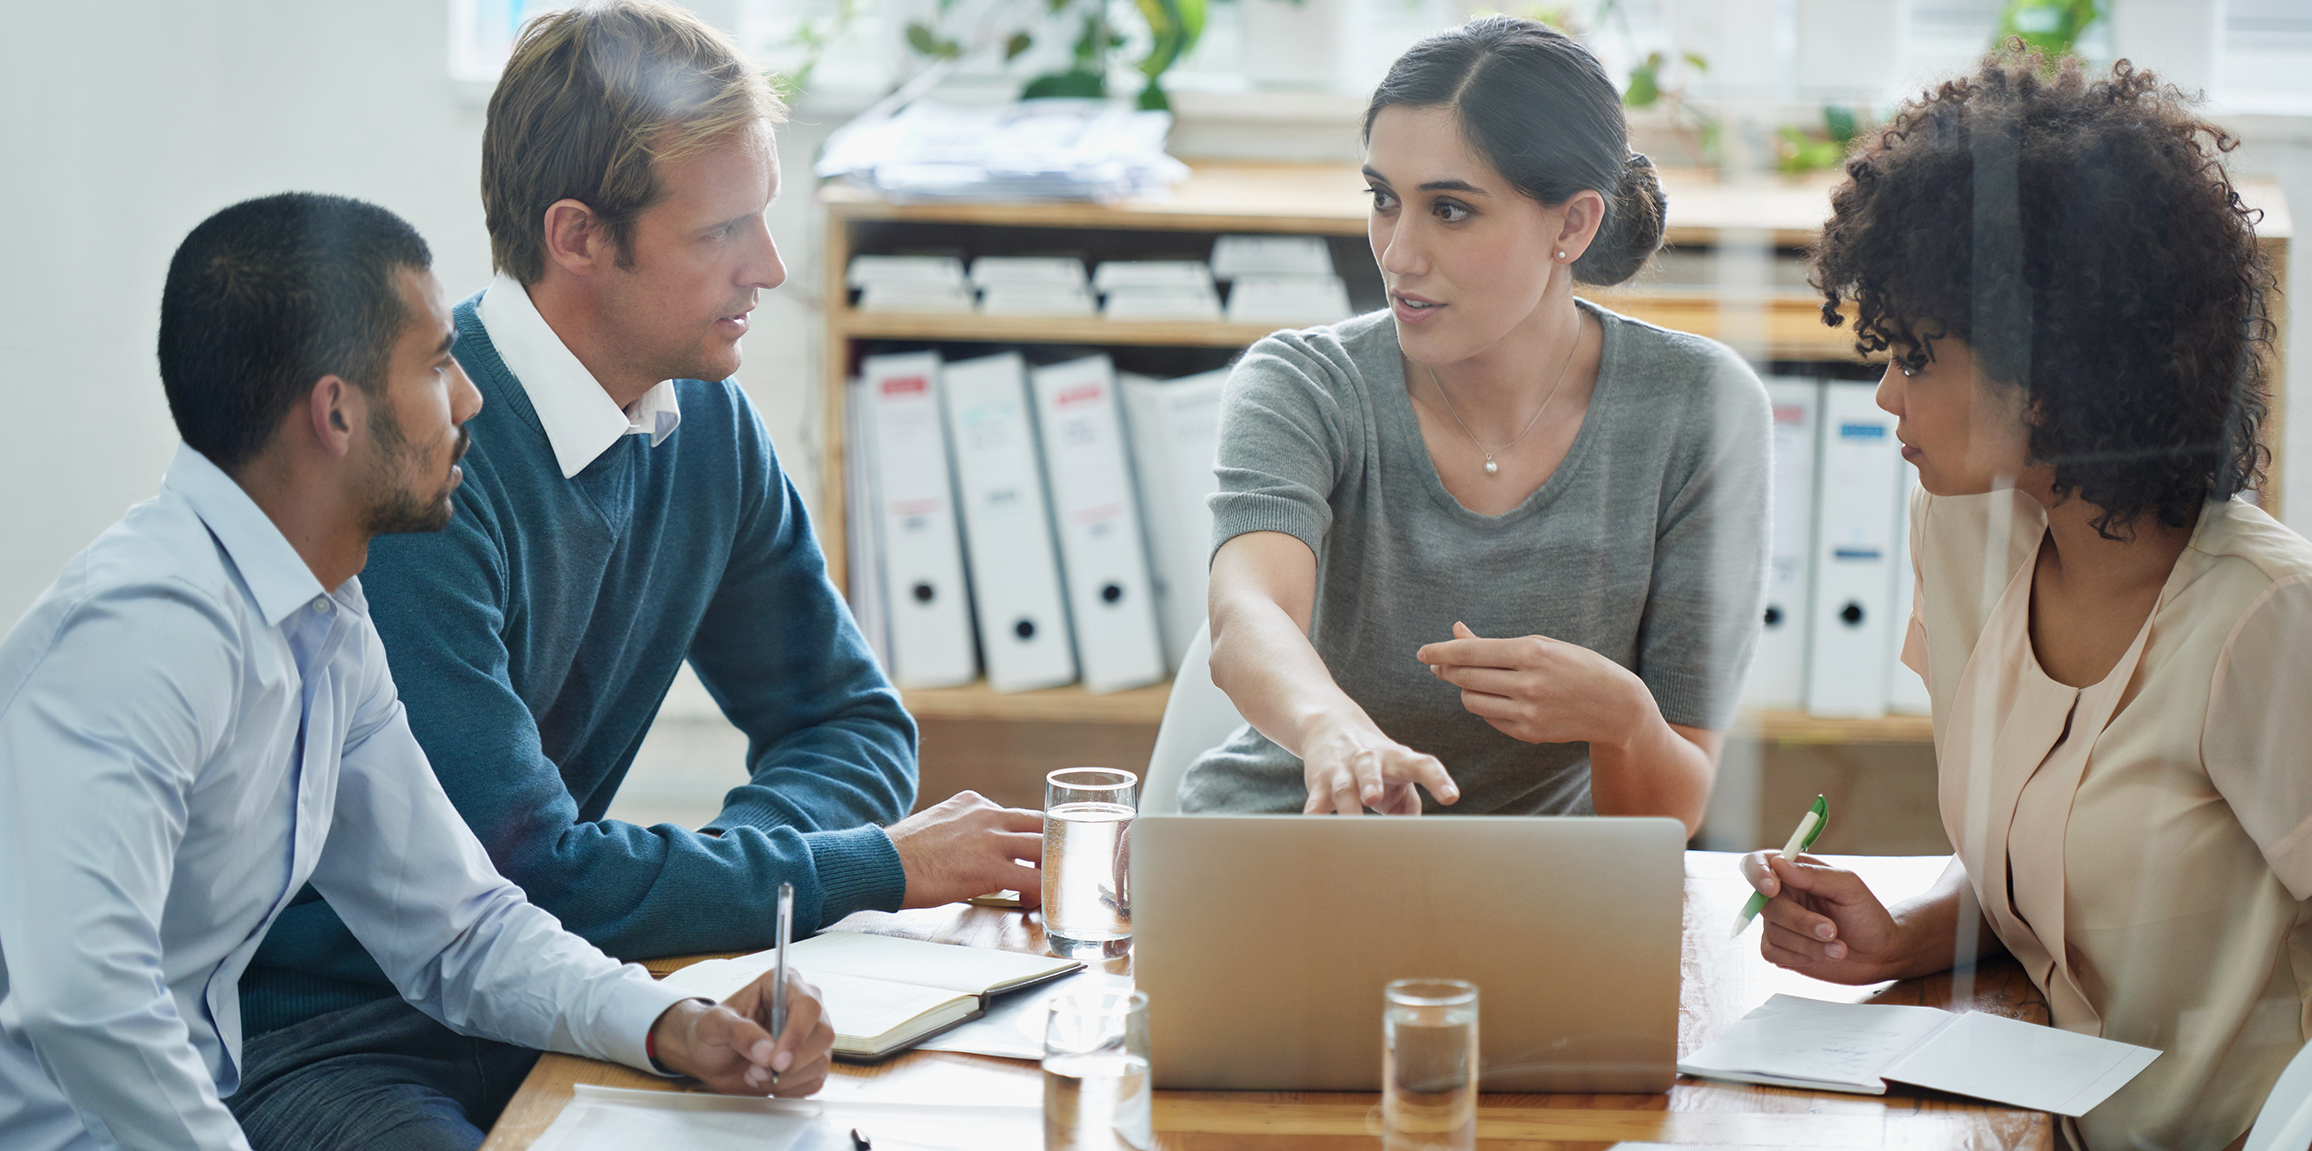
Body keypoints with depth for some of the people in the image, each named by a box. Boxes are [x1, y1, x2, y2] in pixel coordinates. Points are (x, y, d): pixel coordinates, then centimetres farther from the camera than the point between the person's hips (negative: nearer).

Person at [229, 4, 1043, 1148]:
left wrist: (726, 862, -10)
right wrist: (880, 868, -15)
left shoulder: (706, 421, 3)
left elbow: (850, 721, 14)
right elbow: (528, 872, -24)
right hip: (310, 1040, -7)